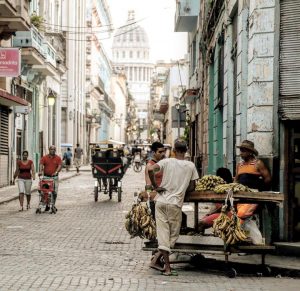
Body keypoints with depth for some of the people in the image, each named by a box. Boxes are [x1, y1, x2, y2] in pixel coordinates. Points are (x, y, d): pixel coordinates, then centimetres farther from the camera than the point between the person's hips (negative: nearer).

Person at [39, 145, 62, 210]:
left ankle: (53, 205, 9)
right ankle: (47, 205, 10)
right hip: (46, 176, 0)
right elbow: (41, 164, -8)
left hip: (54, 177, 0)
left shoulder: (58, 158, 5)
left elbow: (59, 166, -6)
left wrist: (56, 172, -24)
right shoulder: (44, 157, 4)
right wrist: (40, 171, -27)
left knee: (54, 192, -3)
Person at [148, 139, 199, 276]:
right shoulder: (191, 166, 1)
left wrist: (155, 186, -5)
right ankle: (157, 258, 0)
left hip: (161, 201, 2)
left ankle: (167, 267, 1)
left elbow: (150, 169, -16)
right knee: (173, 235, 11)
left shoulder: (167, 162, 0)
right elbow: (192, 188, 4)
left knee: (163, 233, 5)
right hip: (175, 203, -1)